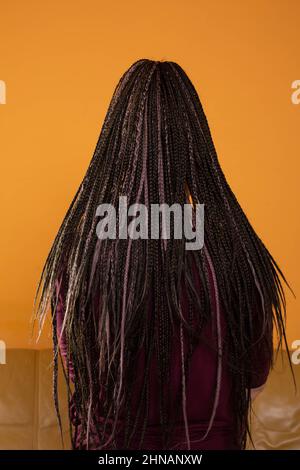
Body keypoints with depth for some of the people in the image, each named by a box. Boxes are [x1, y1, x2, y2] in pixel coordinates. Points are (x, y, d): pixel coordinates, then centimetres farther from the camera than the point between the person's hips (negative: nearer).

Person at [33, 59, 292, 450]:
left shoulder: (77, 247, -19)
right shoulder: (235, 247, -22)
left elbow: (74, 371, -4)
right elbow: (254, 383, -7)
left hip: (108, 438, 1)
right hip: (210, 440, 0)